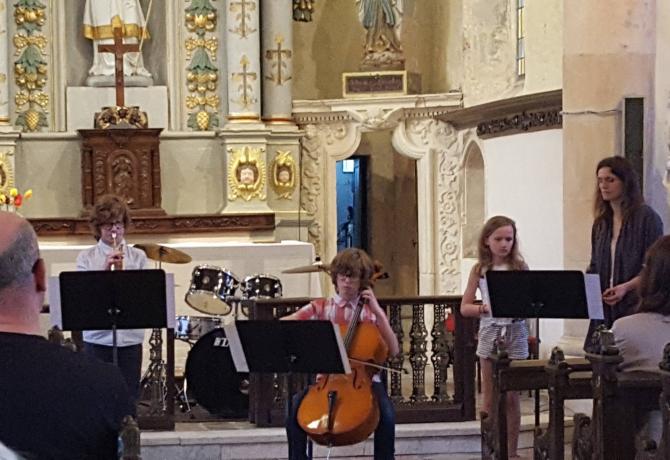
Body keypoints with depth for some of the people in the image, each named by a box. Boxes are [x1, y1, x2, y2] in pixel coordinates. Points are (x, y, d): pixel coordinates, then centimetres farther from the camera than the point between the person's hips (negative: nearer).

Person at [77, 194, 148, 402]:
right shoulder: (86, 257, 5)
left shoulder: (137, 257, 7)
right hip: (97, 336, -1)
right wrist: (105, 269, -17)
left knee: (129, 395, 4)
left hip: (129, 337, 1)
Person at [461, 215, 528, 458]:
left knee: (511, 398, 3)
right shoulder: (480, 270, 3)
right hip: (489, 333, 1)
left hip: (515, 334, -1)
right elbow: (464, 307, 3)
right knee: (489, 400, 5)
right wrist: (483, 308, -15)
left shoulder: (520, 268, 1)